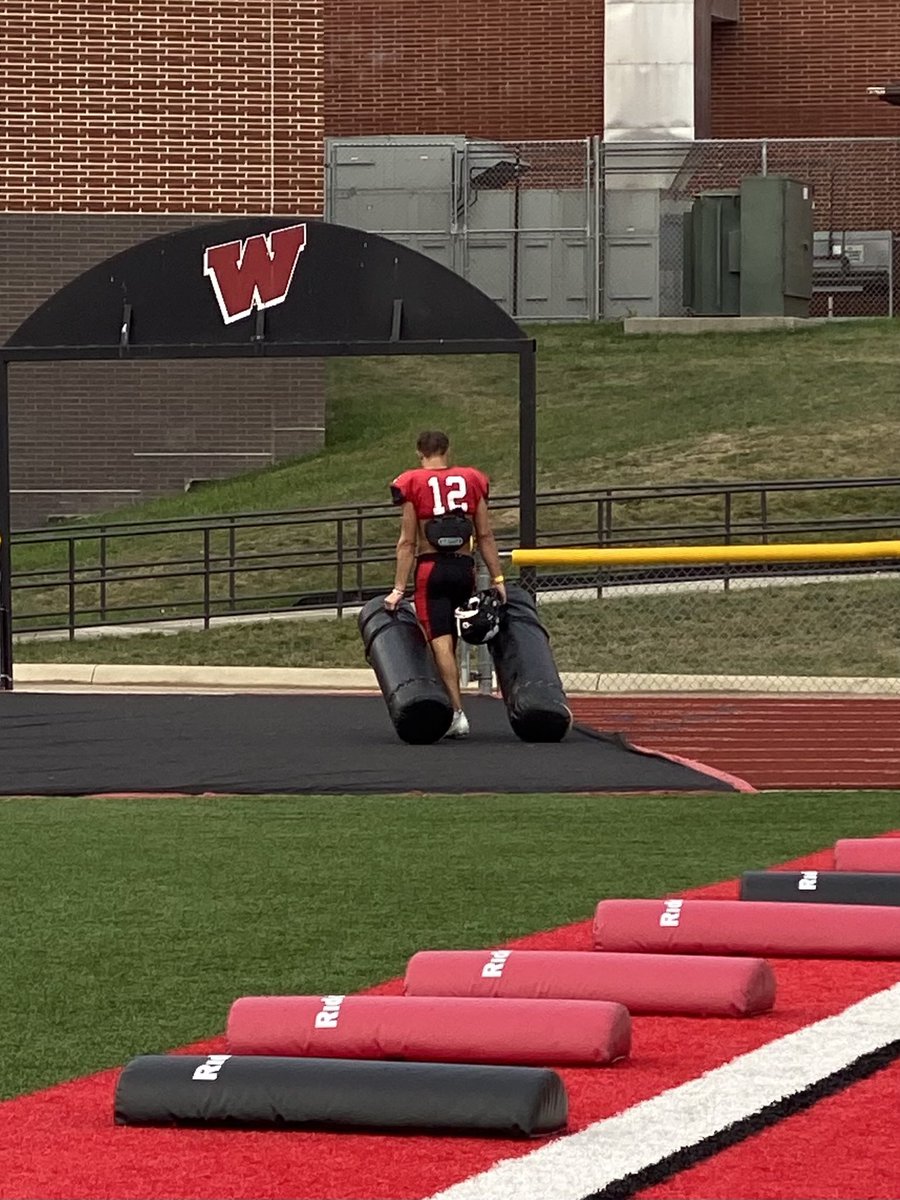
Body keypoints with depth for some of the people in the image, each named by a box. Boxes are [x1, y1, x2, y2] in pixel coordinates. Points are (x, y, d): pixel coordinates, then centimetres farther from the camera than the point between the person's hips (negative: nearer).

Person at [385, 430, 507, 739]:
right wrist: (497, 578, 9)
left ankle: (457, 713, -19)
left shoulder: (413, 484, -2)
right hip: (465, 567, 4)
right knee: (449, 639, 14)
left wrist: (399, 589, -3)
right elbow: (485, 535, 6)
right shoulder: (471, 480, 8)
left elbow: (407, 542, -5)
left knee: (441, 642, -9)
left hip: (431, 568, -4)